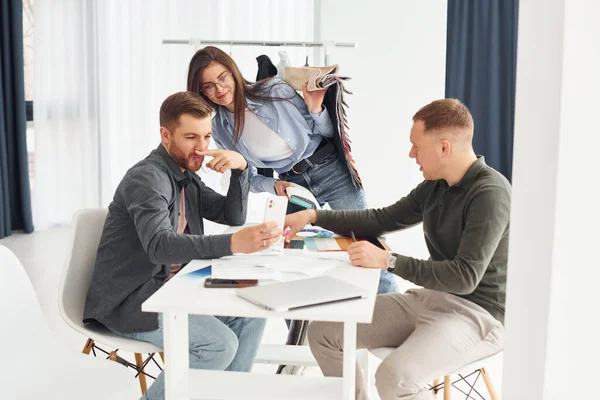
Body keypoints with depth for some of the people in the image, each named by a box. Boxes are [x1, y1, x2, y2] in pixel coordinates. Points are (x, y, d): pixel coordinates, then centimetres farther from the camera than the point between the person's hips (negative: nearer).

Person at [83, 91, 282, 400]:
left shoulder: (186, 175, 10)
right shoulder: (147, 178, -19)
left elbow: (233, 215, 11)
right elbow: (160, 245, -36)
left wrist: (241, 168, -8)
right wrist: (232, 244, -51)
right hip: (128, 301, -9)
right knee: (220, 344, -23)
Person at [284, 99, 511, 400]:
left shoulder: (490, 193, -20)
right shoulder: (435, 186, 6)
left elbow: (465, 278, -26)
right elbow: (383, 219, 17)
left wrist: (389, 261, -26)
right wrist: (314, 216, 10)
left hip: (475, 312, -8)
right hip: (429, 298, 8)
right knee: (322, 332, 2)